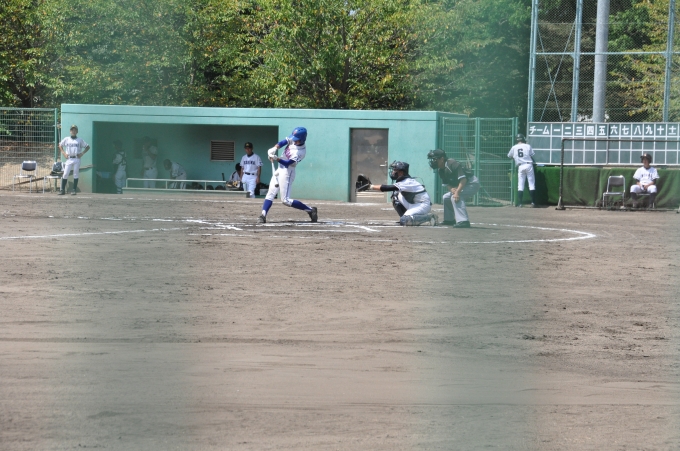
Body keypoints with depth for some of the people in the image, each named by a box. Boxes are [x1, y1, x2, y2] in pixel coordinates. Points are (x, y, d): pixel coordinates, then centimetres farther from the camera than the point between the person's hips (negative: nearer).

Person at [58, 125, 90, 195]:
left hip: (77, 159, -1)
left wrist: (82, 153, -2)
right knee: (65, 174, -5)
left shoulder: (80, 140, 6)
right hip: (69, 159, 1)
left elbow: (87, 147, 11)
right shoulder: (66, 139, 9)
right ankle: (62, 190, -1)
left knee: (76, 175, -1)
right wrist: (64, 153, 6)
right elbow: (60, 145, 20)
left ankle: (74, 190, 2)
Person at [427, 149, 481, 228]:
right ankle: (449, 220, 31)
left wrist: (457, 192, -41)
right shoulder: (440, 170, 2)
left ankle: (463, 221, -37)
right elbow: (447, 183, 5)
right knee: (446, 197, 16)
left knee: (455, 197, -30)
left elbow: (463, 179, -31)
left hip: (472, 183, -10)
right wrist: (451, 189, -19)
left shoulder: (453, 164, -26)